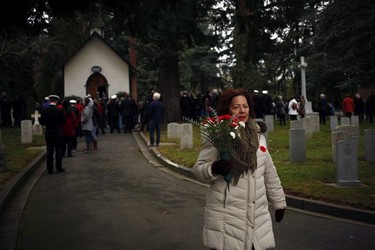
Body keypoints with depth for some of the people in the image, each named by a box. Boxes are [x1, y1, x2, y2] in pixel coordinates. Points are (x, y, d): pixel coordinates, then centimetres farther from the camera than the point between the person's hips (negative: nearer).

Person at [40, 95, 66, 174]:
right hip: (58, 134, -2)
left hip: (48, 134, 3)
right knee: (58, 151, 6)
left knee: (49, 152, 8)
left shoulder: (44, 111, -5)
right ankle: (59, 168, 9)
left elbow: (42, 122, 0)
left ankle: (49, 169, 10)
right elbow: (64, 121, -6)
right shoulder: (59, 110, -13)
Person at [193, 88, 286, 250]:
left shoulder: (257, 136, 11)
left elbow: (269, 172, 18)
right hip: (226, 218, -5)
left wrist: (278, 201, 21)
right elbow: (198, 170, -6)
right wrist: (214, 168, -26)